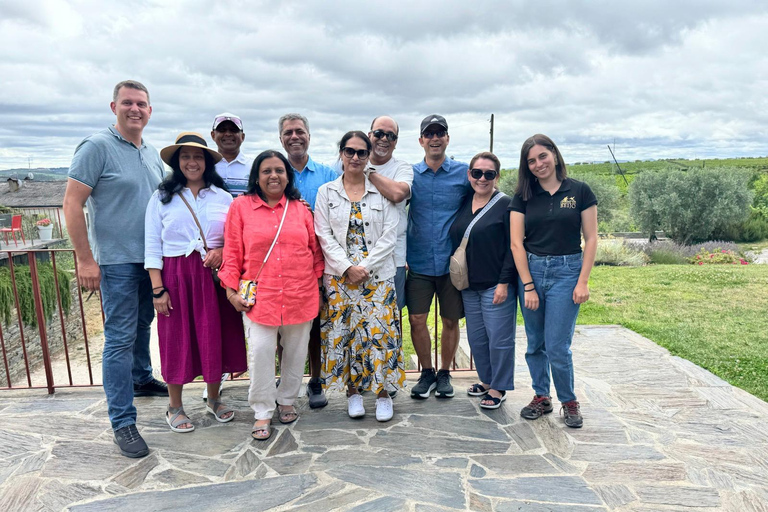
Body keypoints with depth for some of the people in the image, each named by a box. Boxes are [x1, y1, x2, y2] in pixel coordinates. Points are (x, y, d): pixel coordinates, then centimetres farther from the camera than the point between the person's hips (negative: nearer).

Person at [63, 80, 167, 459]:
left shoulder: (152, 155, 11)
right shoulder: (97, 147, -10)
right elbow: (72, 204, -13)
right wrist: (85, 260, -16)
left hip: (150, 258, 7)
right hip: (117, 260, -7)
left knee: (142, 326, 21)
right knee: (120, 338, -4)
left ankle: (141, 379, 42)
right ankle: (122, 422, 4)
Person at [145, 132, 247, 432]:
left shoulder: (223, 197, 7)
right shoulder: (162, 198, 3)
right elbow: (152, 247, -1)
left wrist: (222, 251, -12)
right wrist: (158, 289, -7)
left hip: (214, 275, 2)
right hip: (176, 276, -1)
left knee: (215, 337, 8)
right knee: (177, 340, 6)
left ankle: (213, 400, 30)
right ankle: (175, 408, 25)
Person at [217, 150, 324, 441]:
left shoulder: (300, 209, 7)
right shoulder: (241, 206, 2)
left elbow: (315, 251, 11)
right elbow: (233, 252, 2)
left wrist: (317, 283, 7)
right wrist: (232, 290, -2)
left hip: (300, 297, 3)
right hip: (259, 297, -2)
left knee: (296, 353, 12)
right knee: (260, 353, -4)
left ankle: (287, 400, 34)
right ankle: (262, 412, 14)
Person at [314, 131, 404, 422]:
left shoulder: (382, 191, 4)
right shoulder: (326, 192, 6)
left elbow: (389, 236, -2)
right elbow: (324, 236, -1)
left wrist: (365, 266, -12)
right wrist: (347, 268, -12)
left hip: (377, 275, -1)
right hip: (339, 276, 1)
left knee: (379, 332, -3)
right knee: (344, 332, 4)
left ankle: (383, 392, 13)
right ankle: (353, 392, 20)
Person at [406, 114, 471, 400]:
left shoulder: (464, 173, 1)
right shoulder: (409, 174, 4)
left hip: (453, 262, -1)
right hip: (419, 262, 1)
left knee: (451, 321, 9)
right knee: (416, 320, 2)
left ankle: (444, 373, 28)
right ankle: (426, 372, 23)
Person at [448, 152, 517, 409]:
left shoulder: (506, 205, -8)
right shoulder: (463, 204, 9)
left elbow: (512, 248, -11)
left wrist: (504, 283, -15)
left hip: (496, 286, -6)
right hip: (469, 285, 6)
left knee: (499, 338, 3)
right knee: (476, 337, 16)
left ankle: (499, 388, 20)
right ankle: (487, 380, 34)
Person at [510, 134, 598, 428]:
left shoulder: (579, 191, 0)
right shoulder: (523, 197, 4)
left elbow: (591, 239, 0)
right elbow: (516, 243, 0)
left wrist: (583, 281, -6)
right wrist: (528, 286, -5)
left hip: (566, 271, -2)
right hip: (530, 270, 3)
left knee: (557, 347, -4)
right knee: (535, 344, 10)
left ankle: (569, 401, 20)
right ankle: (541, 397, 28)